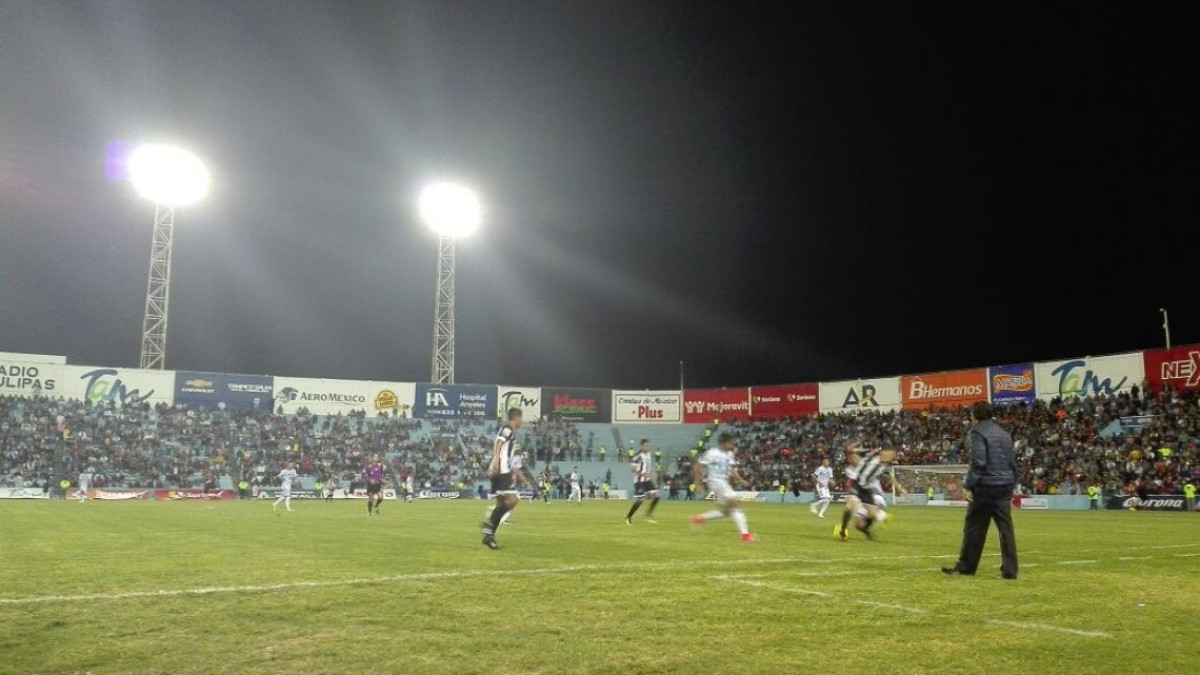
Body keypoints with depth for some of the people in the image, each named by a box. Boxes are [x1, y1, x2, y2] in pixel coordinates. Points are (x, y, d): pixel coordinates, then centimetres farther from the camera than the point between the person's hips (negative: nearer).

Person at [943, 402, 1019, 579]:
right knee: (1006, 528, 7)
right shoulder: (1003, 433, 17)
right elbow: (1013, 462, 17)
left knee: (974, 528, 3)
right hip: (1005, 485, 7)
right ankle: (1009, 570, 5)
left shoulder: (976, 432, -7)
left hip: (985, 486, -7)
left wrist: (969, 486, -15)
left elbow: (978, 462, -17)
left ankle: (965, 567, 11)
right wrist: (1011, 486, 20)